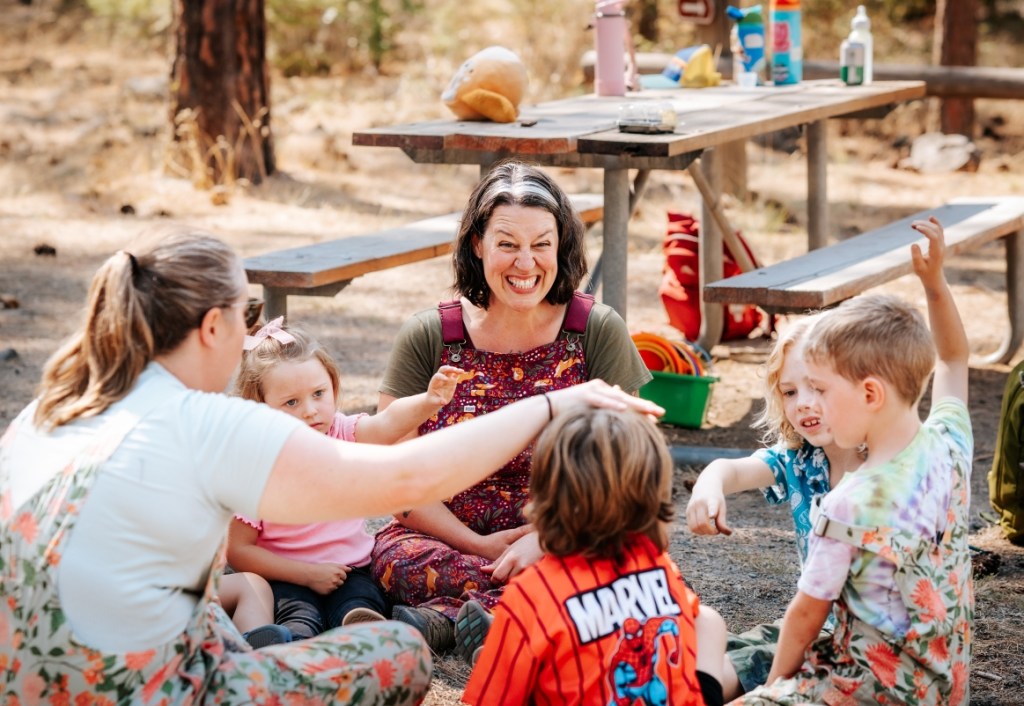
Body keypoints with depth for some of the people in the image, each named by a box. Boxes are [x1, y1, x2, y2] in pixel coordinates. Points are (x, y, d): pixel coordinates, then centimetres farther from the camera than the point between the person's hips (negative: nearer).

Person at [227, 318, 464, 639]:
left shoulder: (342, 434, -1)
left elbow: (389, 423, -23)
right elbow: (238, 551, -7)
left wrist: (429, 401, -45)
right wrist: (308, 573, -12)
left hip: (351, 569, 3)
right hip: (289, 578, -3)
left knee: (360, 609, -29)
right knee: (301, 619, -33)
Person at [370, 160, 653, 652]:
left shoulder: (598, 332, 0)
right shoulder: (427, 337, 1)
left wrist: (544, 540, -17)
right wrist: (478, 546, -12)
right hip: (448, 535, -1)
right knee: (399, 557, -33)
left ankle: (445, 618, -28)